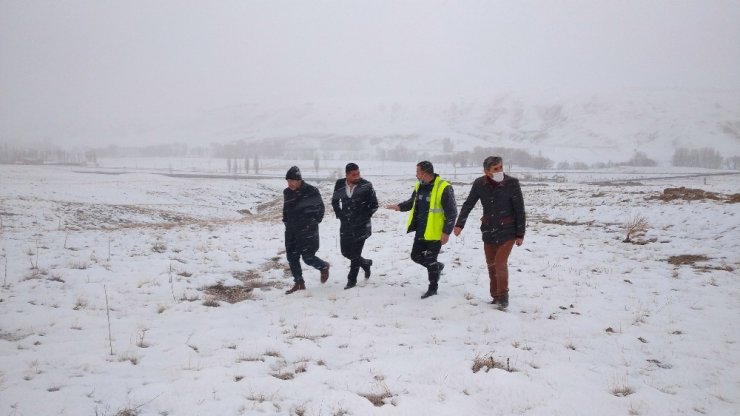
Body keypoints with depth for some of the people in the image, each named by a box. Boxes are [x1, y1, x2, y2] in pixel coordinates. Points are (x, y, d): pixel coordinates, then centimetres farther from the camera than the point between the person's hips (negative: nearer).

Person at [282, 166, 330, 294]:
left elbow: (320, 208, 1)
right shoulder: (287, 192, 5)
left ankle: (324, 266, 25)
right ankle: (299, 283, 17)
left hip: (308, 230, -6)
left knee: (308, 257, -6)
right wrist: (286, 221, 10)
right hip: (291, 230, 6)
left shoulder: (311, 191, -11)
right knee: (292, 257, 4)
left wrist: (314, 222, -3)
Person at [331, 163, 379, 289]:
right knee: (345, 252, 10)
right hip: (345, 224, 4)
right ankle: (365, 263, 36)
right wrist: (339, 215, 7)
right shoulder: (340, 185, -1)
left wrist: (365, 216, -7)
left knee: (355, 253, -2)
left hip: (361, 225, -4)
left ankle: (352, 280, 12)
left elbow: (374, 205, -4)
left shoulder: (366, 185, -10)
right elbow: (334, 201, 16)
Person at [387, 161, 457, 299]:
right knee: (416, 255, 14)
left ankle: (433, 288, 18)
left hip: (435, 233, -7)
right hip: (421, 231, 8)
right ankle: (437, 267, 39)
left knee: (431, 260, 1)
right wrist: (400, 206, 0)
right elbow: (412, 202, 20)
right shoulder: (419, 186, 4)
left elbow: (451, 212, -16)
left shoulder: (444, 188, -19)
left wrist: (446, 232, -19)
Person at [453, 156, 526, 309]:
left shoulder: (512, 183, -15)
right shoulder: (479, 184, -7)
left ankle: (503, 296, 6)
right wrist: (459, 224, -6)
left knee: (500, 263, -12)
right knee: (491, 265, 10)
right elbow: (468, 204, 1)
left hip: (507, 231, -4)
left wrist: (520, 234, -9)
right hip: (489, 231, 4)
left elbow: (520, 209, -10)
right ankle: (496, 296, 25)